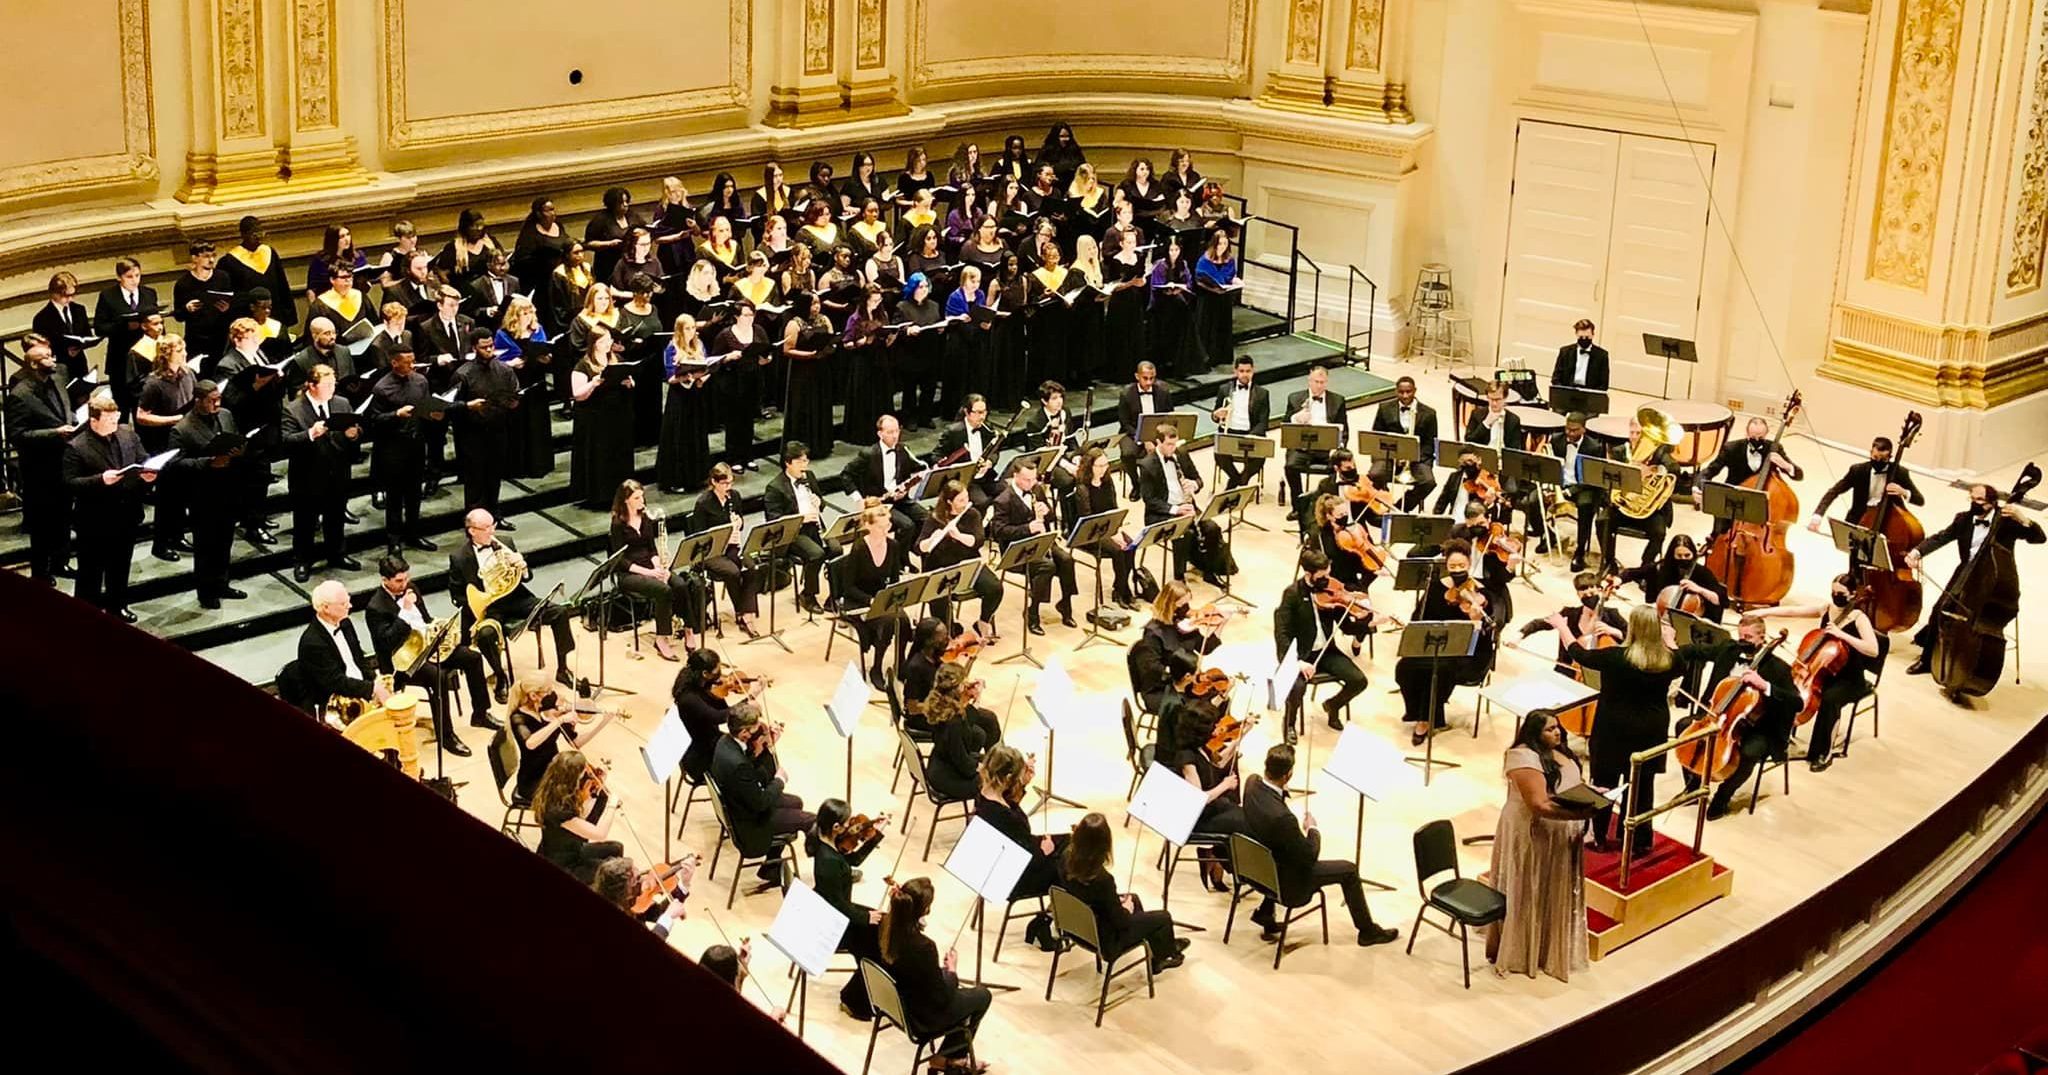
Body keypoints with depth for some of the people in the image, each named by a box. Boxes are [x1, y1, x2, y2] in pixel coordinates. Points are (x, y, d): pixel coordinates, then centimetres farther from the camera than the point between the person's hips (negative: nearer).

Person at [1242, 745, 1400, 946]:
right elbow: (1310, 857, -23)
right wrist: (1313, 829, -7)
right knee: (1349, 870, 7)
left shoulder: (1252, 783, -17)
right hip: (1287, 884, -8)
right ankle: (1367, 931, 25)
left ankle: (1265, 914, 36)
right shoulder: (1281, 817, -40)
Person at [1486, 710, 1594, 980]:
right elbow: (1539, 806, -28)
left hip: (1560, 837, 9)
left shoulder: (1560, 752, 6)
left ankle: (1550, 947, 32)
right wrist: (1582, 813, -34)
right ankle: (1519, 953, 16)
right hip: (1532, 836, -9)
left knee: (1556, 895, 18)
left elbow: (1577, 784, 20)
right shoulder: (1525, 758, -23)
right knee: (1529, 897, 3)